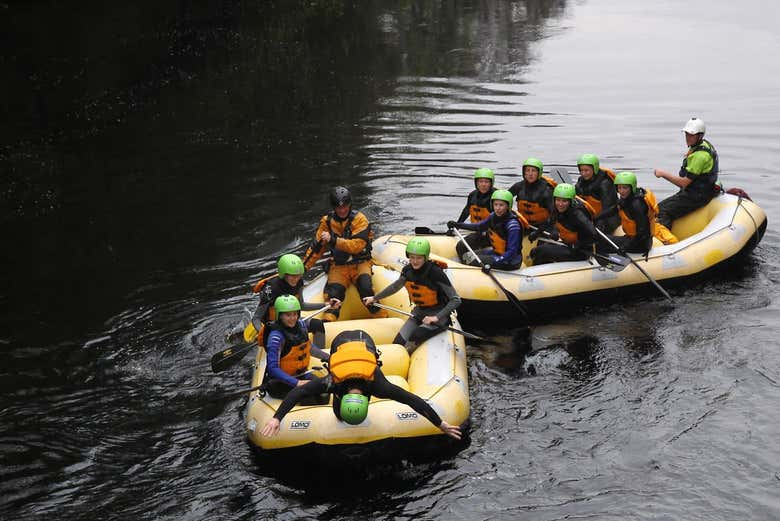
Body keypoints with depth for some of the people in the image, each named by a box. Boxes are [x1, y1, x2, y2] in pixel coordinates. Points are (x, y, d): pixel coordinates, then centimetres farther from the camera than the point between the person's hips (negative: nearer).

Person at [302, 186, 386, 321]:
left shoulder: (359, 219, -9)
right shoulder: (327, 221, 3)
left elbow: (357, 245, -21)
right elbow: (316, 247, 8)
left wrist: (333, 240, -27)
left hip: (360, 263, -3)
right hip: (338, 266, 3)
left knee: (365, 288, -28)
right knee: (334, 292, -22)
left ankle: (381, 318, -15)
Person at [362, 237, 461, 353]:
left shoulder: (436, 273, -22)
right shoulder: (408, 270, -4)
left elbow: (456, 300, -20)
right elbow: (395, 287, 19)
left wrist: (437, 317, -28)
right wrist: (375, 298, 25)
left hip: (438, 314, -6)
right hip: (419, 312, 6)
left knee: (413, 341, -30)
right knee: (398, 343, -12)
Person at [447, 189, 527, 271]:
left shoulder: (513, 225, -26)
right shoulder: (493, 216, -3)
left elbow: (512, 252, -30)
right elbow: (480, 226, 18)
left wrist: (493, 262, -42)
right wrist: (458, 225, 12)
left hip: (511, 261, -8)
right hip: (496, 252, 8)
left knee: (475, 260, -19)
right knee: (467, 256, 7)